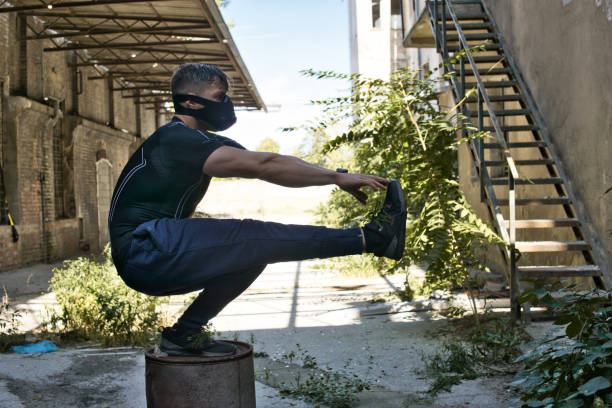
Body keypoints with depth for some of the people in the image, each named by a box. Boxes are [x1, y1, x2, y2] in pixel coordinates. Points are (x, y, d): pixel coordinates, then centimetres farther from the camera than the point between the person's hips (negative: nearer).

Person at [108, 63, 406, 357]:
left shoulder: (200, 142, 15)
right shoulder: (177, 139, -15)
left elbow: (262, 164, 8)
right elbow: (263, 166, -23)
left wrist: (339, 178, 1)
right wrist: (338, 178, -21)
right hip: (142, 251, -10)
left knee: (254, 250, 4)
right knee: (249, 237, -20)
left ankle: (185, 334, 4)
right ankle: (370, 238, -18)